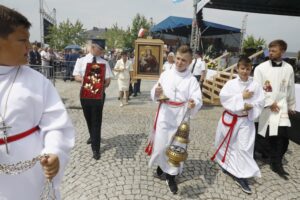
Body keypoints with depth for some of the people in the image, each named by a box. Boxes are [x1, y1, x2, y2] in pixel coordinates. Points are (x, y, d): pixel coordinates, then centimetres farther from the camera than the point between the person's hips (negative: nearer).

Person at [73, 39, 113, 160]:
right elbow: (77, 77, -2)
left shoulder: (104, 63, 2)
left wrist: (103, 85, -22)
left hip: (99, 94, -2)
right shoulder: (81, 61, 3)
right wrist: (85, 80, -22)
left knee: (96, 121, -2)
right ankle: (92, 136, 46)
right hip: (85, 93, 2)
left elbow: (108, 79, -2)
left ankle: (96, 149, 5)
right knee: (88, 118, 19)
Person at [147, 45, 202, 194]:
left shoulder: (192, 80, -5)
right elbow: (155, 94, 2)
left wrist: (193, 104, -36)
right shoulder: (166, 74, 1)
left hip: (180, 117, -1)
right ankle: (161, 164, 41)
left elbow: (197, 99, -14)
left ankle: (171, 176, 33)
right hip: (164, 114, 1)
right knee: (160, 145, 6)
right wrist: (156, 93, -21)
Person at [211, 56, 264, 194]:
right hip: (229, 118, 1)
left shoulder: (255, 85, -4)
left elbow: (260, 104, -4)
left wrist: (250, 108, -22)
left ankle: (241, 176, 11)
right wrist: (241, 97, -20)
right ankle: (227, 164, 43)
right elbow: (223, 97, -18)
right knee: (227, 143, 16)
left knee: (244, 148, -2)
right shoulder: (231, 83, -6)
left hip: (246, 120, -1)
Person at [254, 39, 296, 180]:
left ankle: (276, 164, 15)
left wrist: (291, 106, 18)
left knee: (281, 136, -3)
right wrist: (269, 102, -12)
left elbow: (291, 89, 12)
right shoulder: (261, 68, -7)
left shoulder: (288, 68, 2)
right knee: (261, 136, 5)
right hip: (264, 106, -2)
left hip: (280, 106, 2)